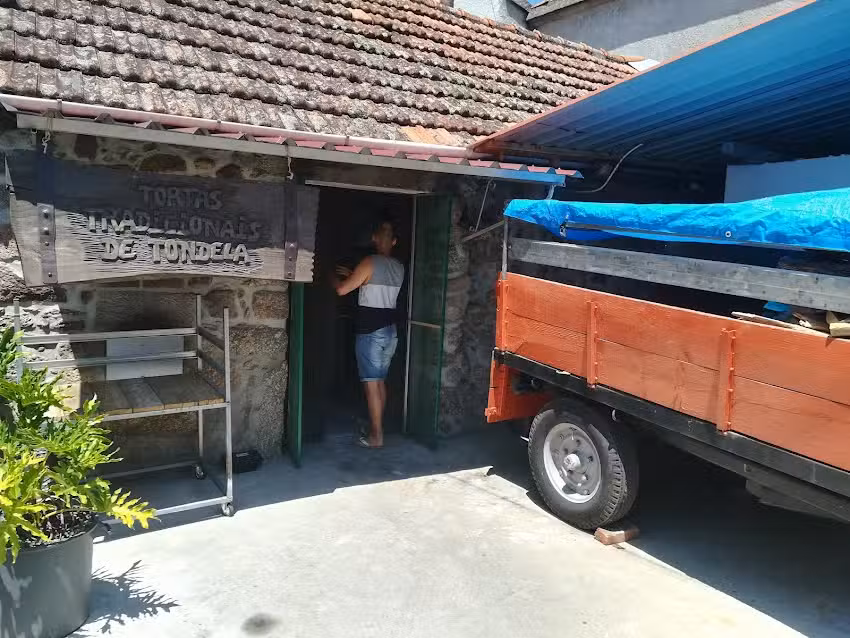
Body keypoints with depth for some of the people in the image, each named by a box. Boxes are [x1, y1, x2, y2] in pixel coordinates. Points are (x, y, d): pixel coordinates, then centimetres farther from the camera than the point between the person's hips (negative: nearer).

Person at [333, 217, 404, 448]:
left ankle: (376, 436, 3)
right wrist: (353, 275, 26)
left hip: (370, 331, -7)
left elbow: (342, 290, -10)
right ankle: (376, 427, 24)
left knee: (371, 383, -2)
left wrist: (335, 278, 11)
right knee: (380, 381, 15)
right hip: (390, 330, 7)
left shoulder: (370, 263, -13)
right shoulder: (399, 267, 8)